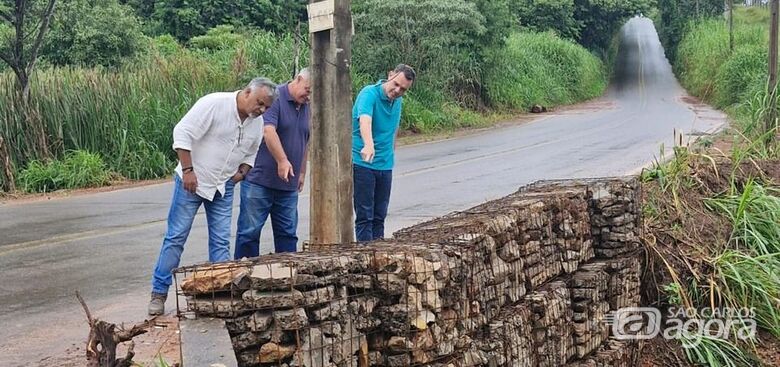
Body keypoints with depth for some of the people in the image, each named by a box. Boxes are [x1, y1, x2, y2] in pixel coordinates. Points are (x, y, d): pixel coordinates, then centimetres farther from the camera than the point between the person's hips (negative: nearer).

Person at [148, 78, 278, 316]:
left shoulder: (257, 122, 1)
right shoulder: (214, 104, -20)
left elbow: (250, 153, 18)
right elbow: (182, 133, -21)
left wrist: (241, 172, -1)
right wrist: (188, 170, -23)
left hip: (223, 187, 6)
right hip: (192, 181, -6)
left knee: (221, 242, 5)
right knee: (176, 236, -1)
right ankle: (159, 292, 6)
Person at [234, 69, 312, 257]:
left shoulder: (307, 107, 13)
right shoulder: (274, 98, -10)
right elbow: (268, 131, -23)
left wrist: (302, 172, 23)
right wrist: (282, 161, -31)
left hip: (289, 185, 7)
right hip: (259, 179, -7)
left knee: (288, 233, 8)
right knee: (250, 231, -2)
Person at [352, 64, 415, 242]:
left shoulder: (398, 101, 8)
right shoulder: (369, 93, -16)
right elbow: (365, 121, -35)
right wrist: (368, 145, -53)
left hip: (385, 165, 7)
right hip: (362, 163, -7)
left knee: (379, 216, 11)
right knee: (364, 216, -5)